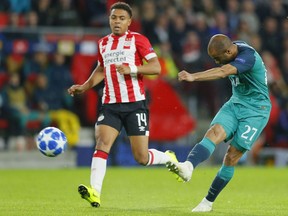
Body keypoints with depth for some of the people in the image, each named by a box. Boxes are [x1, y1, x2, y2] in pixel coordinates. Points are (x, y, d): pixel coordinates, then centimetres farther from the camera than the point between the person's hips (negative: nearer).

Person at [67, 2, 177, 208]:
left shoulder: (137, 40, -2)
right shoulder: (103, 43, 14)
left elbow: (156, 67, -9)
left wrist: (131, 68, -23)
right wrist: (85, 86, 16)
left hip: (135, 105, -4)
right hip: (111, 105, 4)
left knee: (141, 158, -3)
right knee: (102, 142, -20)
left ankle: (170, 159, 30)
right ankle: (95, 192, -29)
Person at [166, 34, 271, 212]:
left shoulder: (248, 55, -25)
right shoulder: (231, 51, 1)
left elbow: (223, 72, -42)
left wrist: (193, 77, -54)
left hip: (256, 111, -7)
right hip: (235, 104, 7)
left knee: (232, 156, -10)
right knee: (213, 133, -22)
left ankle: (208, 202, -1)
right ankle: (188, 167, -45)